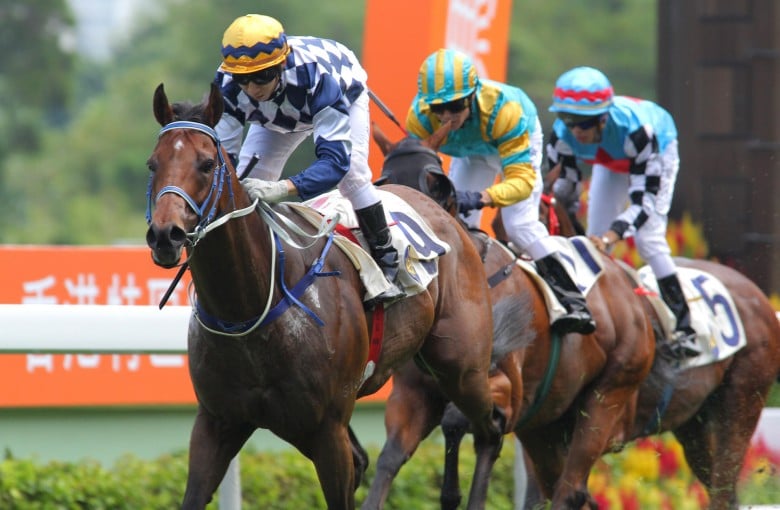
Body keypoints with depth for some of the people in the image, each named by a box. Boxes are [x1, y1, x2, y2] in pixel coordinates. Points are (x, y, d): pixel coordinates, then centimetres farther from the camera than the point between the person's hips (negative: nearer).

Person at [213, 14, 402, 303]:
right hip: (278, 114, 4)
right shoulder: (228, 85, -38)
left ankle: (386, 267, -6)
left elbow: (335, 159, -54)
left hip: (346, 93, -4)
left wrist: (282, 189, -71)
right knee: (246, 178, -12)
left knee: (352, 172, -23)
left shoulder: (317, 76, -50)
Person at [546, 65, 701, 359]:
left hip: (658, 154, -5)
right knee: (594, 242, -3)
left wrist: (612, 235, -56)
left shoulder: (634, 128, -46)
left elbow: (645, 197, -44)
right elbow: (562, 189, -16)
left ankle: (684, 329, -14)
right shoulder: (563, 134, -32)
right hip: (611, 163, 5)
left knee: (649, 239, -18)